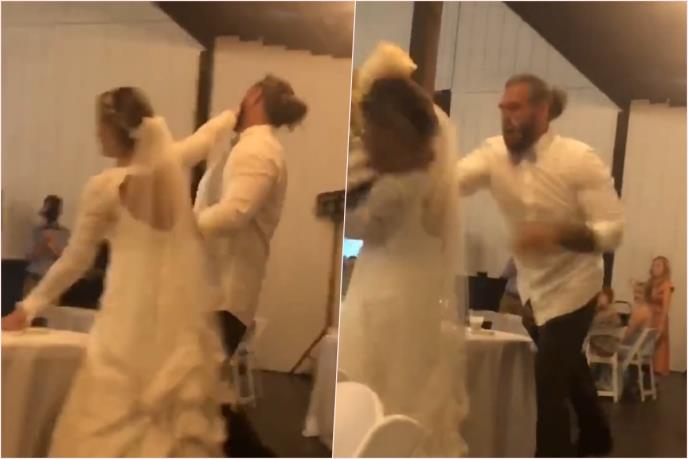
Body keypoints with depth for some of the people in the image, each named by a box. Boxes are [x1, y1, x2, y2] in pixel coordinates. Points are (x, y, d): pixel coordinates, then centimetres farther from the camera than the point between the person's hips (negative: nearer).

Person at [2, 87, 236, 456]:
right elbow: (215, 130, 22)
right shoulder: (174, 163, 1)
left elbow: (76, 261, -1)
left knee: (107, 426, 2)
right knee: (185, 419, 11)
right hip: (184, 314, 5)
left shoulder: (103, 188, -10)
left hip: (133, 319, -4)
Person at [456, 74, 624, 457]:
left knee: (549, 379, -11)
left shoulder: (580, 160, -22)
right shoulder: (495, 153, -10)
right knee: (566, 366, 26)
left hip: (572, 286, -6)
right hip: (532, 285, 6)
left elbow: (613, 231, -23)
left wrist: (556, 233, -39)